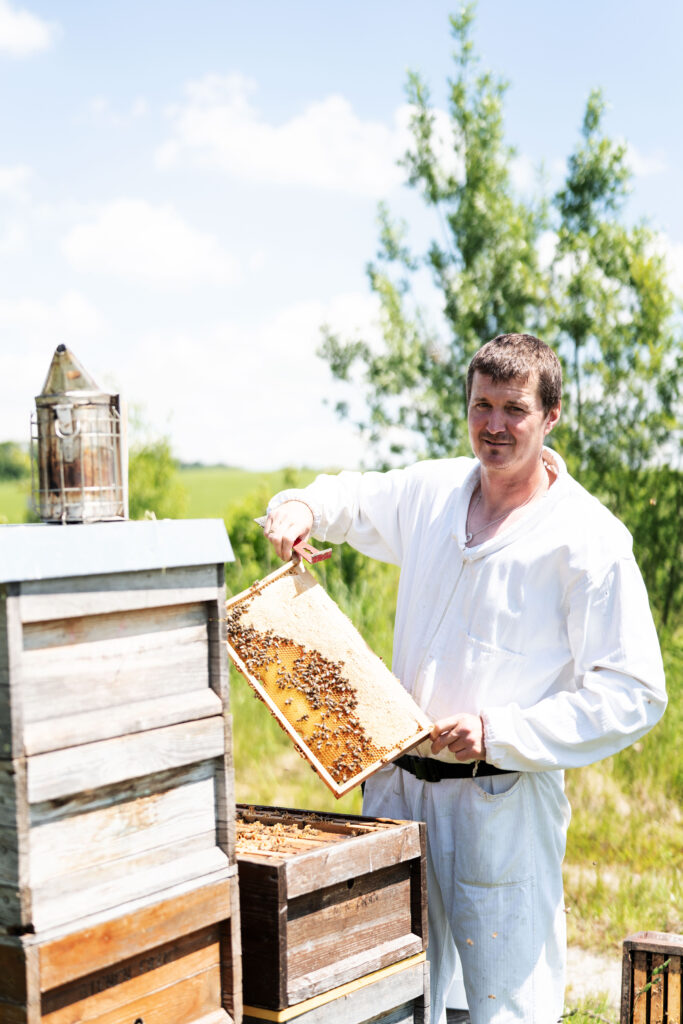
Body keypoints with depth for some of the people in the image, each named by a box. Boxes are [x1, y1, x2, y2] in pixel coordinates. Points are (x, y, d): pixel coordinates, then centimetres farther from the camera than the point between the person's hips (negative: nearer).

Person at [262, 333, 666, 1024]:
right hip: (397, 785, 5)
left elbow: (634, 696, -14)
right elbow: (353, 499, 26)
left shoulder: (589, 540, -11)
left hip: (504, 801, -5)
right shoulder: (431, 492, 6)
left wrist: (498, 733, -20)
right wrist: (302, 507, 2)